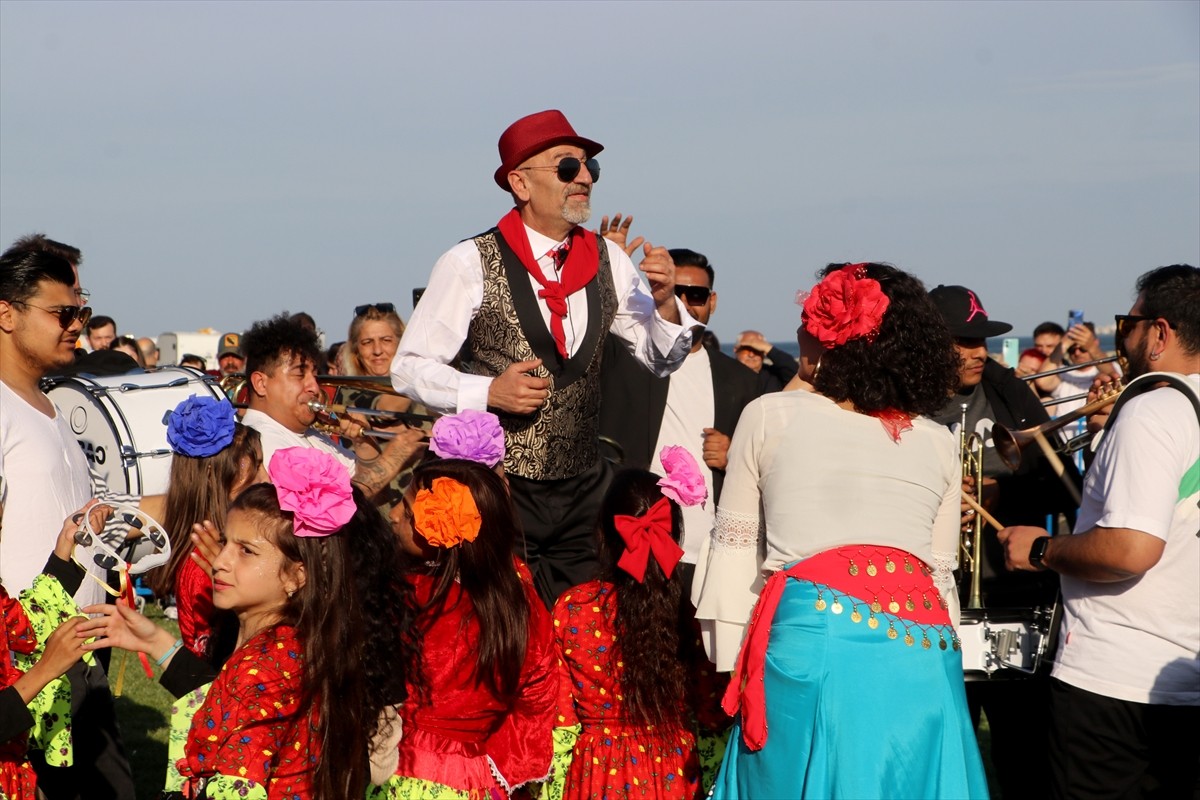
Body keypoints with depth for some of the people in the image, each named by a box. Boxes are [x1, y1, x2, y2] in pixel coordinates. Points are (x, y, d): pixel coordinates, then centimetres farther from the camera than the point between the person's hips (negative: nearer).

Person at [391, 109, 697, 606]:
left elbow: (661, 358, 13)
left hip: (584, 490, 4)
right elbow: (409, 368, -5)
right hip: (499, 490, -4)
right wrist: (488, 391, -18)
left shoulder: (607, 261, 6)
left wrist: (664, 302, -7)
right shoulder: (470, 264, -7)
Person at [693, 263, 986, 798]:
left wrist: (731, 665, 16)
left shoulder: (770, 417, 11)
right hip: (921, 652, 3)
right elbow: (942, 570, 17)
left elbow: (734, 550, 12)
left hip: (811, 639, -2)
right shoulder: (939, 443, 17)